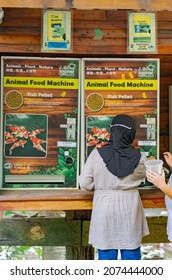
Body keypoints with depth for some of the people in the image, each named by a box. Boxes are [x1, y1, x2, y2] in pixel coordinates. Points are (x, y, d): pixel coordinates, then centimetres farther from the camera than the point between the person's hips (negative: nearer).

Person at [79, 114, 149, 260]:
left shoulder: (97, 154, -11)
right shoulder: (138, 157, -8)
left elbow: (84, 183, -9)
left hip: (105, 210, 0)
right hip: (129, 211, 1)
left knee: (106, 253, 12)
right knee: (131, 252, 15)